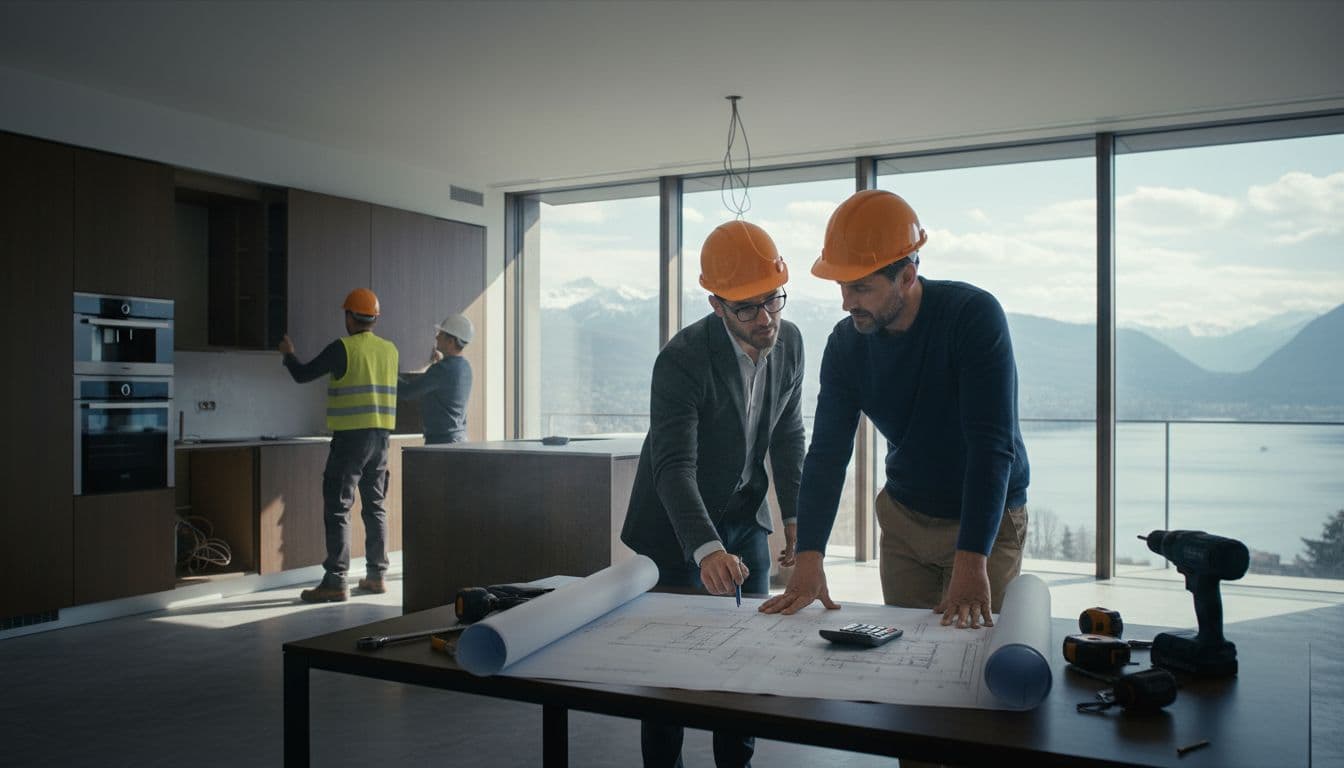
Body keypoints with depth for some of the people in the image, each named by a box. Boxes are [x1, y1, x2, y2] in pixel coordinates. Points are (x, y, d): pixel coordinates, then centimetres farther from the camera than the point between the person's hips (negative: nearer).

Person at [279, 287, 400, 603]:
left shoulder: (343, 348, -10)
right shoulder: (390, 350, 8)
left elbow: (302, 375, -2)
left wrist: (288, 354, 19)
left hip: (350, 436, -6)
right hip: (381, 436, 6)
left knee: (337, 508, -3)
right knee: (375, 505, 13)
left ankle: (335, 582, -4)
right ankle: (377, 575, 17)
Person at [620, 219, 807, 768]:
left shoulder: (789, 341, -6)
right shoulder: (682, 361, -27)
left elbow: (788, 436, 4)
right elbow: (674, 467, -32)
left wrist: (795, 516, -6)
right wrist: (707, 550, -45)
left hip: (746, 517, 6)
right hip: (680, 526, -5)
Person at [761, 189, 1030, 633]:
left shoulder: (974, 316, -24)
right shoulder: (846, 344, -10)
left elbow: (992, 445, -30)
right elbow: (827, 454, -13)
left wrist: (971, 563, -37)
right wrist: (809, 560, -24)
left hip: (987, 519, -4)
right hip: (903, 519, 4)